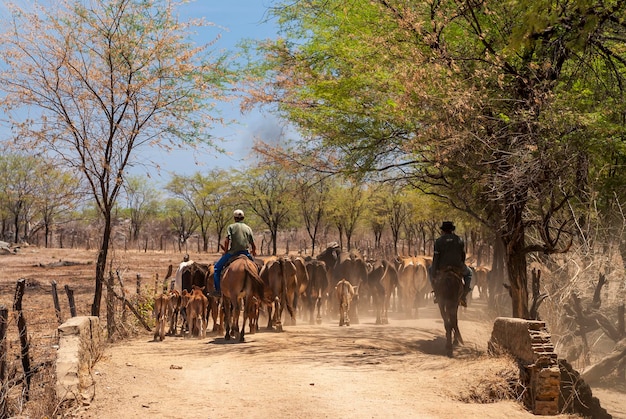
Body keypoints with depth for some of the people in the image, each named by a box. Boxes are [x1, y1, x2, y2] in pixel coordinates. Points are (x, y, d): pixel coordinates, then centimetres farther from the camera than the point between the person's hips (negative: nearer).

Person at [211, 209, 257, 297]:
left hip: (233, 252, -3)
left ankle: (218, 290, 4)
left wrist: (226, 251, 1)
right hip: (245, 253, 3)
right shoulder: (248, 228, 12)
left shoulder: (231, 227, 2)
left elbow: (227, 241, -11)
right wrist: (253, 254, 25)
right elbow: (253, 245, 9)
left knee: (217, 267, 12)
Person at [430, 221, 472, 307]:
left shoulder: (438, 241, -3)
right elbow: (463, 256, 8)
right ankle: (463, 296, 18)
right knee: (468, 273, 32)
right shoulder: (460, 240, 3)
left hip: (442, 267, 0)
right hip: (458, 267, 0)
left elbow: (435, 258, -5)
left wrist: (434, 275, 1)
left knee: (431, 269, 33)